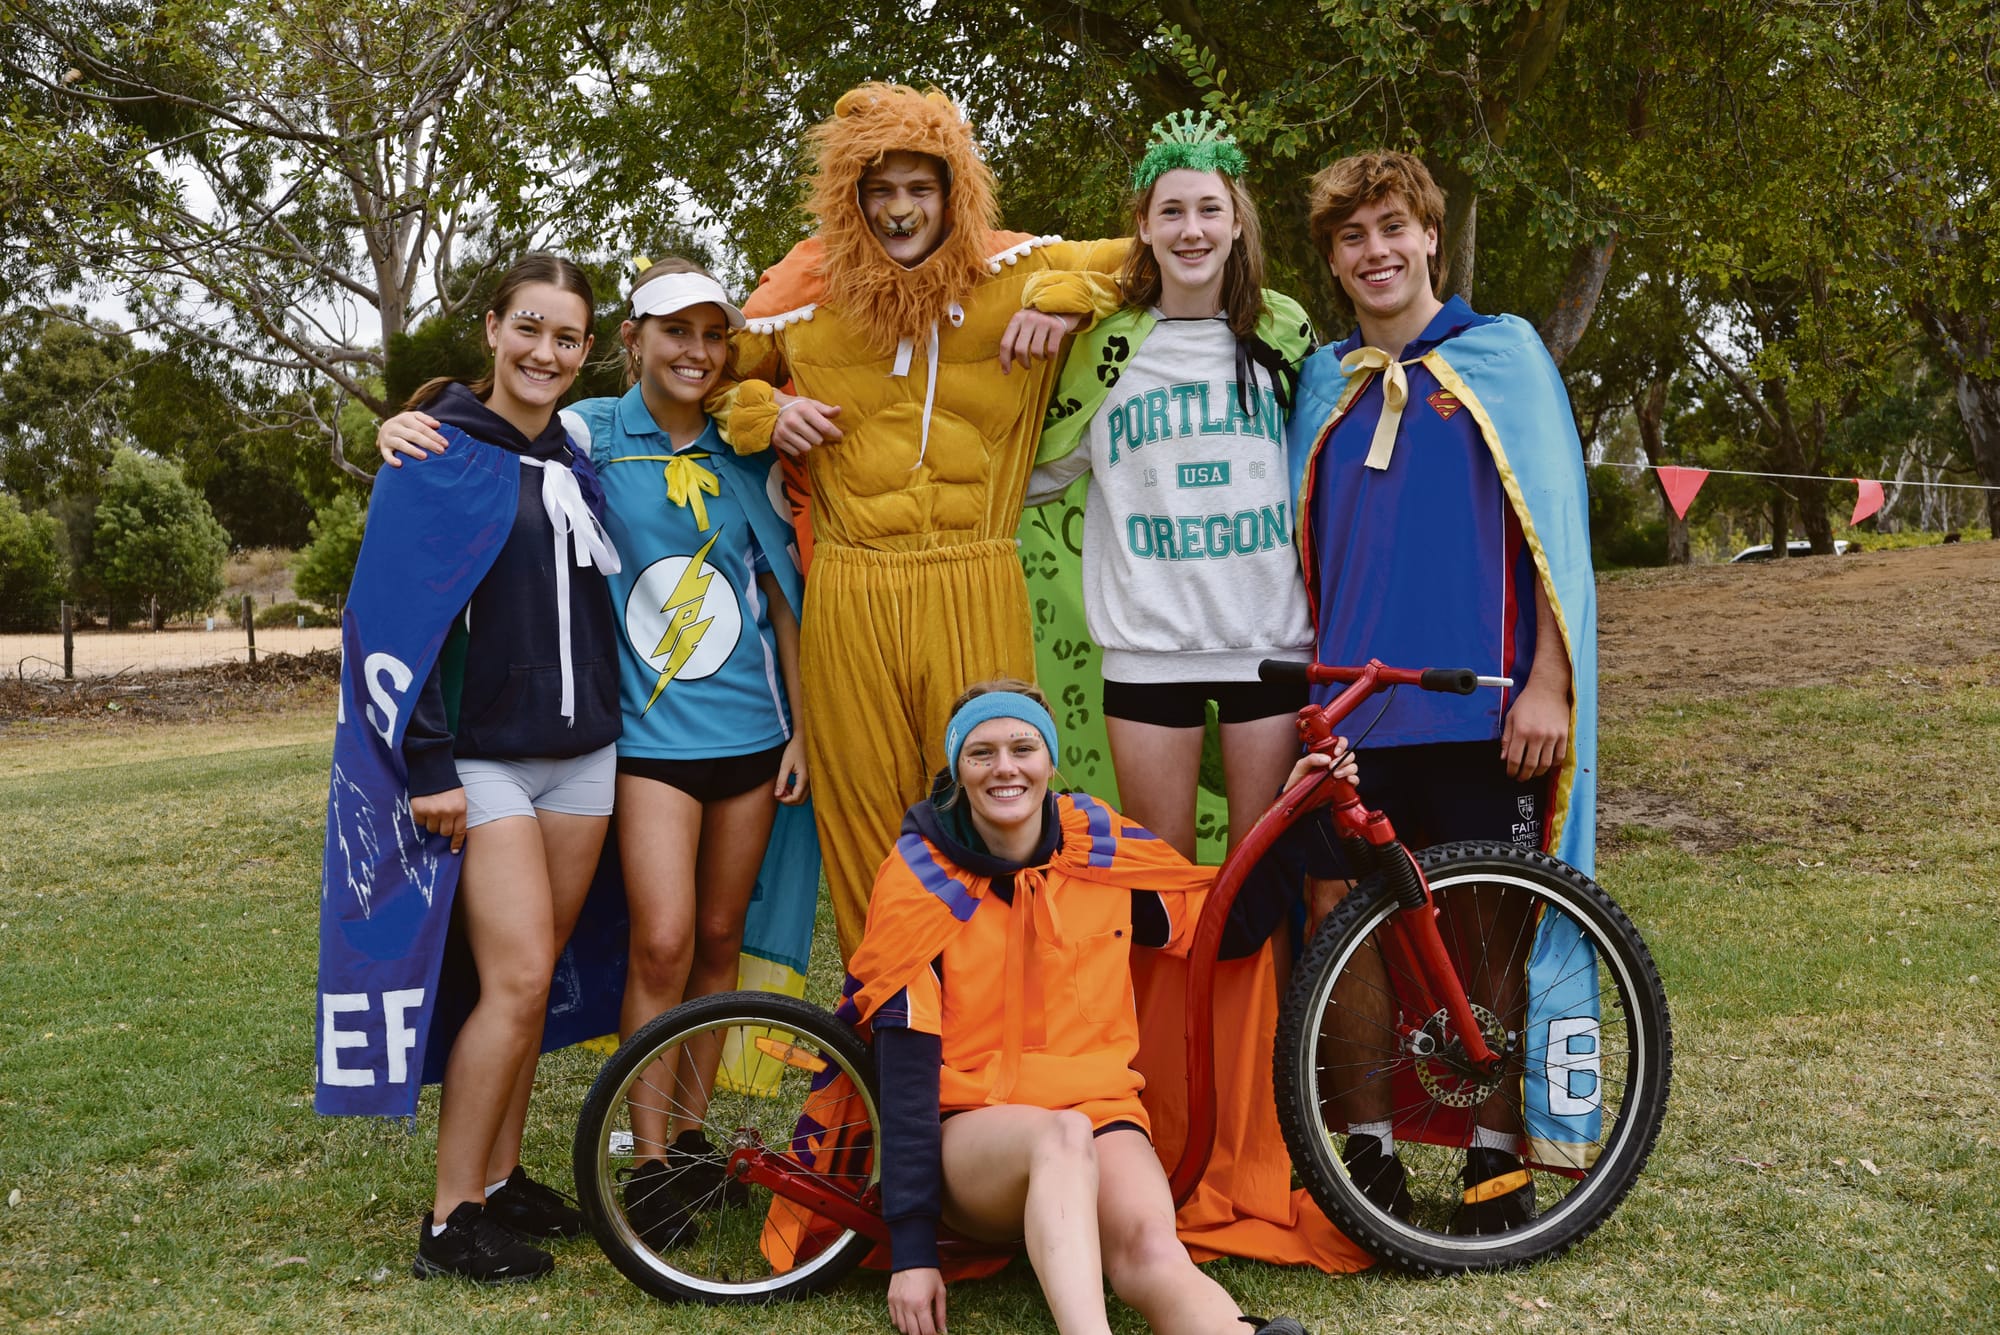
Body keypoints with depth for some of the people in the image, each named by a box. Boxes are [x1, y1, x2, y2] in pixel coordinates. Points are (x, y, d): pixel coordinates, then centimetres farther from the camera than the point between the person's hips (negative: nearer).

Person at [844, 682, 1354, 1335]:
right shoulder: (920, 882, -5)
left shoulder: (1104, 850, 3)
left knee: (1152, 1249, -33)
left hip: (1100, 1113, 3)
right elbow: (906, 1068, -9)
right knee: (1062, 1135, -39)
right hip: (973, 1132, -2)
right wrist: (912, 1251, -14)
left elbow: (1232, 929, 16)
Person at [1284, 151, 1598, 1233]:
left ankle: (1496, 1151, 14)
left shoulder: (1501, 353, 5)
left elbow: (1553, 526, 0)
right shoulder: (1323, 381, 15)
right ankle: (1370, 1141, 17)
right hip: (1355, 702, 3)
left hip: (1478, 705, -3)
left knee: (1488, 932, 1)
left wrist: (1546, 681, -7)